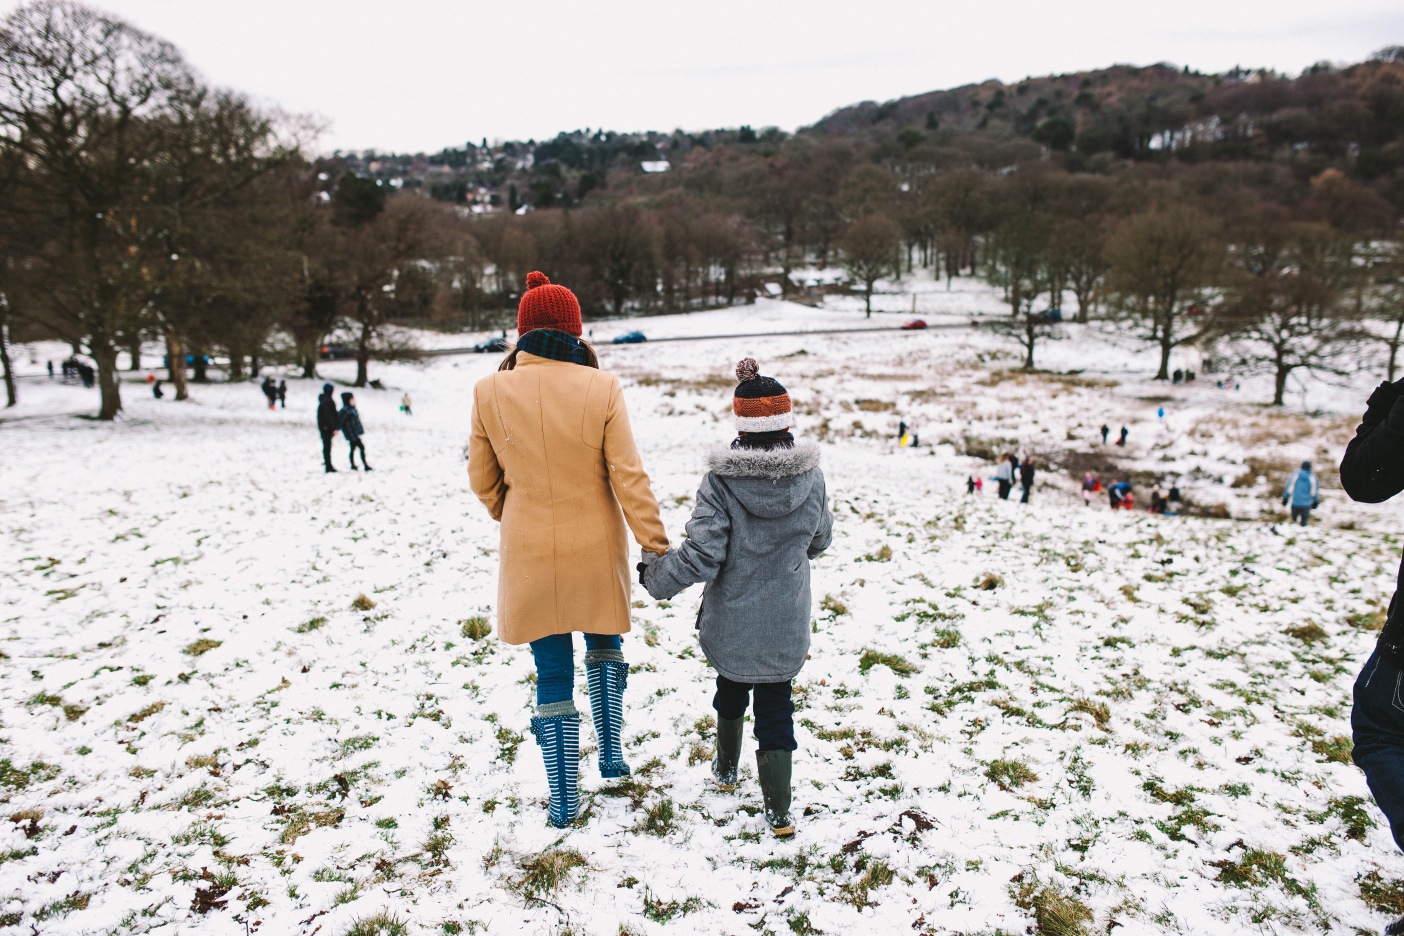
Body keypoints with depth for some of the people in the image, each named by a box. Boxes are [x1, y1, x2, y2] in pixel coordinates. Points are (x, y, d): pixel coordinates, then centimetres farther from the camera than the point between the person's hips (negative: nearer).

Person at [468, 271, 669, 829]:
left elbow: (482, 480, 2)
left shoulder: (490, 393, -8)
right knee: (604, 644, 27)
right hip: (596, 549, 0)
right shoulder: (601, 389, -13)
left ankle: (564, 800, 20)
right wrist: (655, 545, -5)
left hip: (529, 554, 0)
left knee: (553, 673, 12)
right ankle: (612, 754, 32)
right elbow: (628, 475, -12)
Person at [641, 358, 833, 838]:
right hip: (785, 623, 1)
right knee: (776, 706, 11)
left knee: (731, 689, 24)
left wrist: (654, 577, -5)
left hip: (730, 620, 0)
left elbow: (701, 556, -22)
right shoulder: (810, 476, -9)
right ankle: (778, 811, 10)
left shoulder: (721, 480, -19)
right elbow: (820, 539, 6)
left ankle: (726, 769, 46)